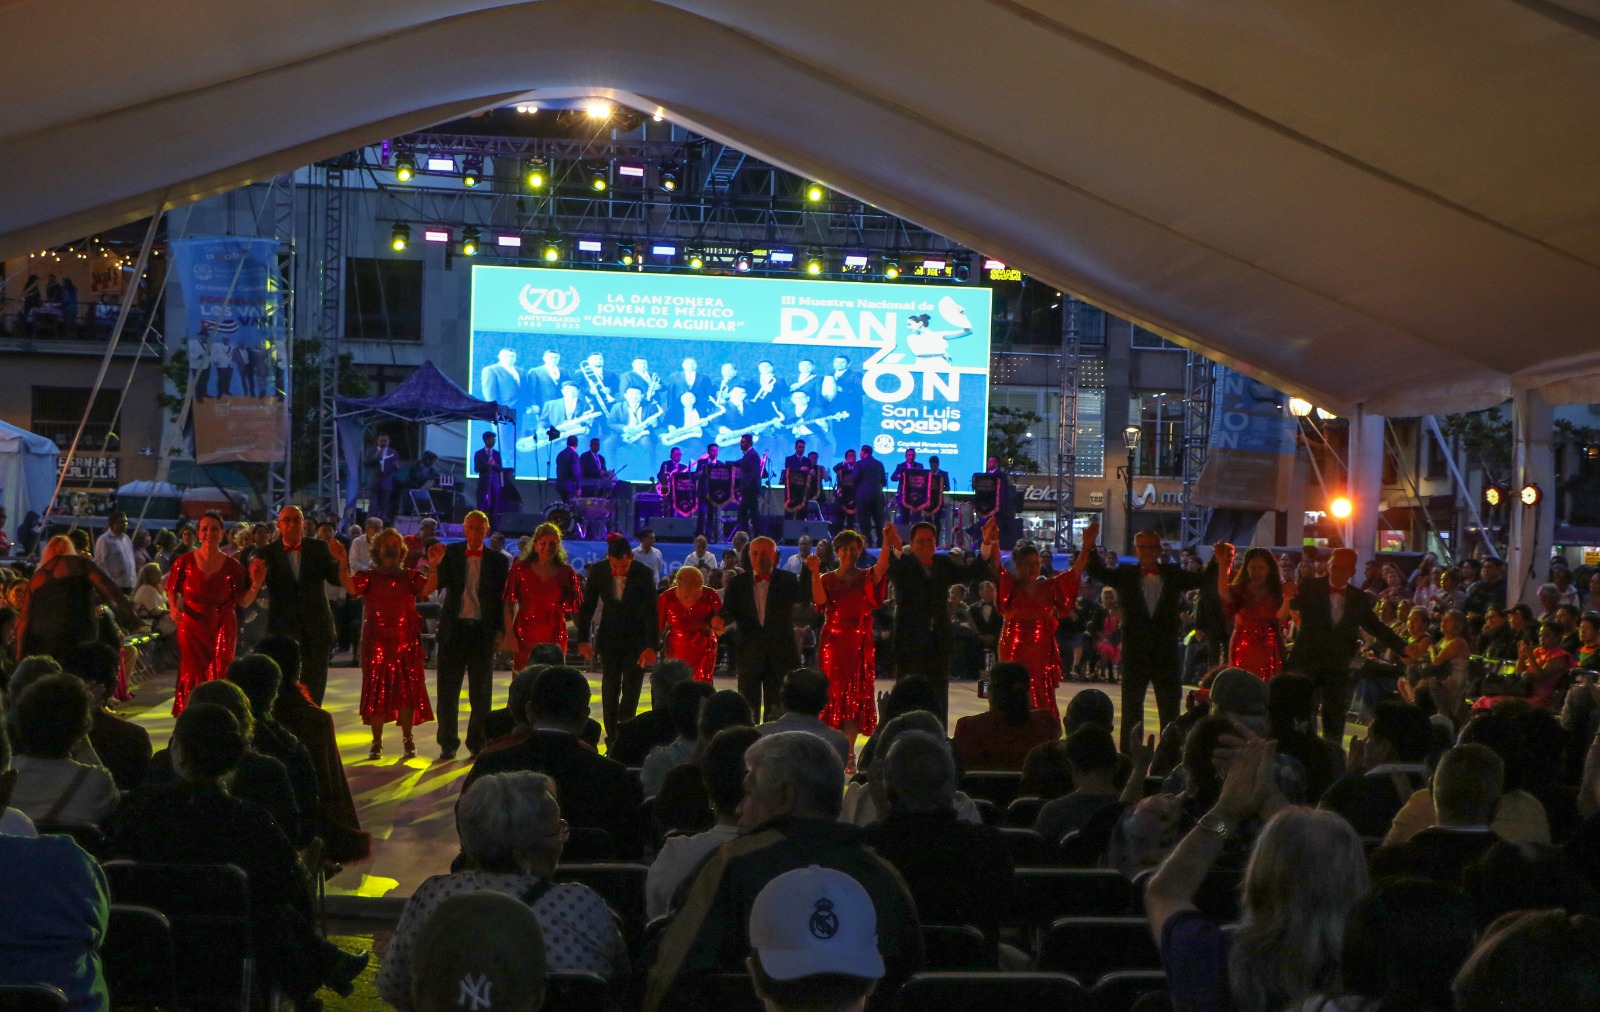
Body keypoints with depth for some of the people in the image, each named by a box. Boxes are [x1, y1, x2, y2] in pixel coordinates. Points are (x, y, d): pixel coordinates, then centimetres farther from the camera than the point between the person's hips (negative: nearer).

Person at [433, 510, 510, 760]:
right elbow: (438, 584, -4)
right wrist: (436, 563, -22)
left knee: (481, 691, 6)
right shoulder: (451, 553, 5)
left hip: (483, 630, -1)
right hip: (454, 627, 1)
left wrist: (501, 630, -3)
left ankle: (478, 743, 16)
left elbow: (504, 598, 3)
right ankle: (448, 744, 12)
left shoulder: (498, 560, 2)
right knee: (448, 689, 4)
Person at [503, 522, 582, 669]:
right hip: (525, 636, -1)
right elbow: (509, 603, 2)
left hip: (554, 638, 1)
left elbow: (576, 608, 6)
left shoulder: (566, 573, 5)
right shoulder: (520, 568, 3)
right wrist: (510, 634, -6)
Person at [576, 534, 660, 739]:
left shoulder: (644, 574, -18)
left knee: (631, 688, -7)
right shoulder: (598, 572, -12)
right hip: (609, 637, 2)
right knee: (610, 687, 3)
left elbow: (652, 612, -18)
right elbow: (587, 606, -2)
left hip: (636, 638, -2)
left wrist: (651, 646, -24)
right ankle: (612, 736, 11)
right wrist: (583, 639, -5)